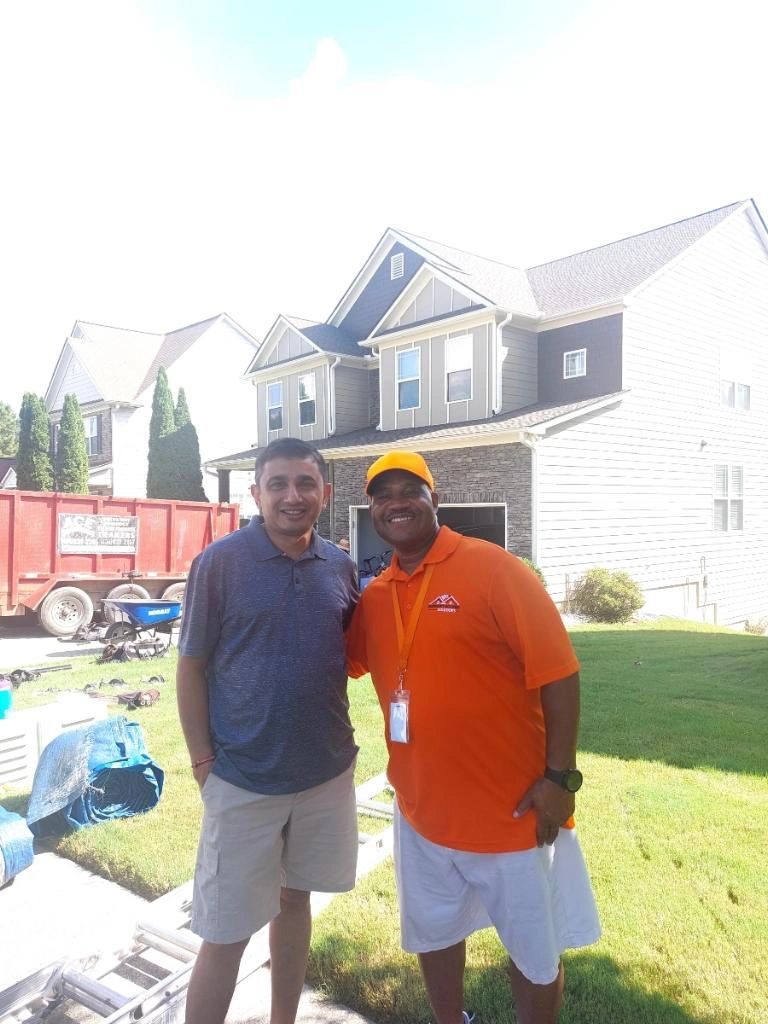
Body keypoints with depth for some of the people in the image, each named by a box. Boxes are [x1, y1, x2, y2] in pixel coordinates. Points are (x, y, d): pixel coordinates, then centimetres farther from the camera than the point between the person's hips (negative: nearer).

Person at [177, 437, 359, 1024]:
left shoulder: (340, 567, -1)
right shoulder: (220, 562, -11)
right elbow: (191, 667, -6)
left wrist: (338, 739, 4)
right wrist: (203, 763, -8)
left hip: (327, 775, 4)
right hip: (243, 782, -4)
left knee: (296, 902, 21)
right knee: (225, 936, 6)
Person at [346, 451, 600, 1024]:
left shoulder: (492, 569, -16)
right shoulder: (373, 595, 0)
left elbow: (558, 673, -16)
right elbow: (346, 662, 14)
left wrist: (560, 777, -17)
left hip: (514, 810, -5)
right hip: (421, 809, 5)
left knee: (535, 950, 16)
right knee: (434, 934, 25)